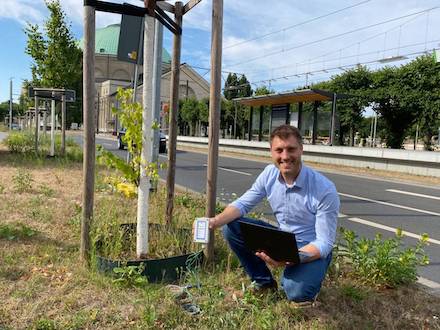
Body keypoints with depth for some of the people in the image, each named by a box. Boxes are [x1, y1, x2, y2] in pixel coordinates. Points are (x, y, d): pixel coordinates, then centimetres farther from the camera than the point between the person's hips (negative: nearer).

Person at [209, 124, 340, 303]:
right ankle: (263, 281, 9)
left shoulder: (325, 190, -26)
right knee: (231, 228, -11)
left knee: (297, 292, -33)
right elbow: (242, 203, -3)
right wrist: (215, 221, -23)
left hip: (313, 250, -5)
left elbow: (325, 243, -22)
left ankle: (307, 280, 7)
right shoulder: (270, 173, -11)